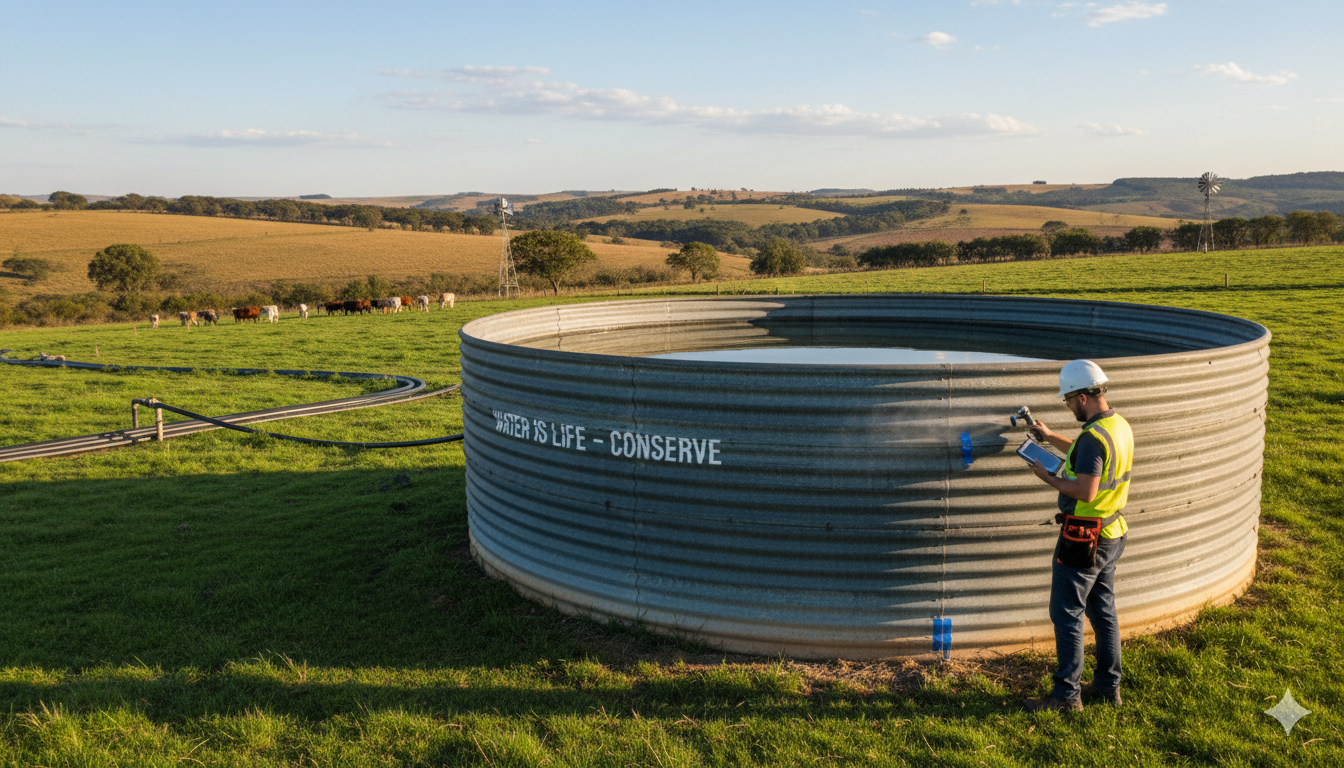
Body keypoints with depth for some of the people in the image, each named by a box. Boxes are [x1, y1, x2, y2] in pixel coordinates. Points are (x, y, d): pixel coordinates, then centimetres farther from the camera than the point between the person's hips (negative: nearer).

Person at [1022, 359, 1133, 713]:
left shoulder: (1093, 436, -24)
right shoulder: (1120, 426, 7)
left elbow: (1085, 491, -29)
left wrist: (1047, 476, -16)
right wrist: (1051, 437, 23)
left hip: (1084, 539, -10)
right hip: (1112, 534, 10)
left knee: (1066, 615, 0)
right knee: (1103, 611, 18)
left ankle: (1067, 694, 7)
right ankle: (1108, 686, 29)